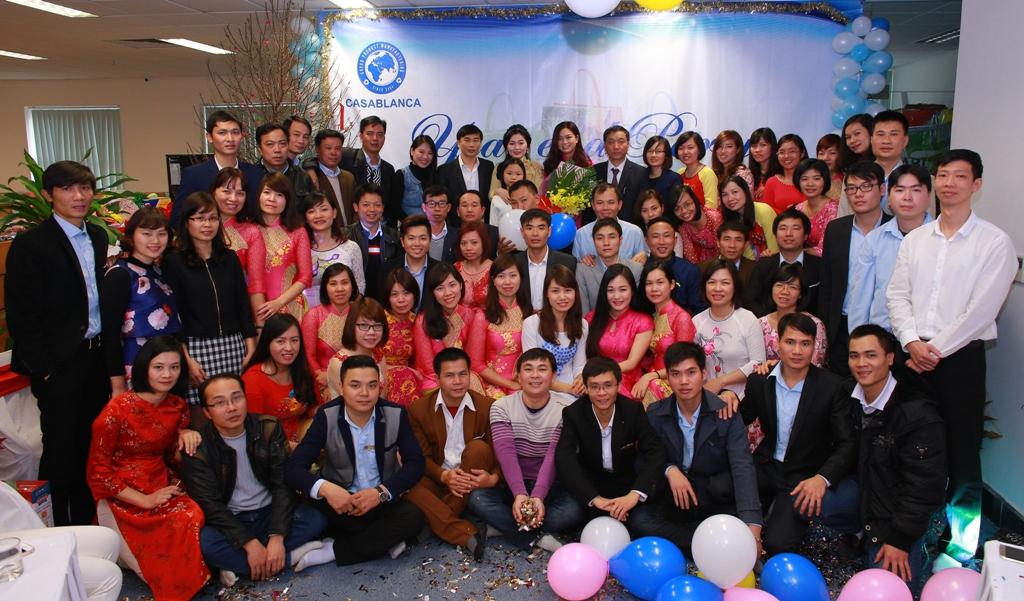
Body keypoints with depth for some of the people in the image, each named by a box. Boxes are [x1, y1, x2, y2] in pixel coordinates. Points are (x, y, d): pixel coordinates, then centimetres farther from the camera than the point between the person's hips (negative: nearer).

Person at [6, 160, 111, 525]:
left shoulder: (98, 237, 9)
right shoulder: (30, 245, -10)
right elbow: (21, 317, -11)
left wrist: (109, 353, 6)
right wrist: (44, 370, -12)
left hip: (97, 357, 6)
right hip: (59, 364, -6)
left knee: (91, 446, 14)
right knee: (61, 450, 5)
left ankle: (85, 523, 31)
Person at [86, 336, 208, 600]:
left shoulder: (177, 405, 3)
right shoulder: (117, 410, -14)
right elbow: (98, 472, -11)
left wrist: (185, 434, -8)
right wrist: (145, 500, -16)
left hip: (163, 486, 6)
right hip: (124, 499, -5)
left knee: (198, 516, -24)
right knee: (185, 523, -29)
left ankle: (195, 576, 2)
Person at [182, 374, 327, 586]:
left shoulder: (269, 429, -7)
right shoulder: (198, 448, -11)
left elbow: (283, 484, -10)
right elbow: (210, 505, -15)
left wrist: (277, 537, -22)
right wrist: (250, 544, -26)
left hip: (270, 513, 2)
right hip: (229, 521, -2)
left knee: (316, 519, -23)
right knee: (204, 543, -33)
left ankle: (239, 566, -19)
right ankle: (291, 557, -20)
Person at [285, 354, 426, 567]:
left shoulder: (396, 414, -10)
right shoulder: (326, 416, -12)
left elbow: (415, 463, -8)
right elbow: (293, 468, -17)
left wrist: (381, 492, -26)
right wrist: (324, 488, -39)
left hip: (383, 500, 0)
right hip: (340, 498, 0)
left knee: (414, 517, -28)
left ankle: (332, 551, -17)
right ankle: (384, 539, -13)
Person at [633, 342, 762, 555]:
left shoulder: (727, 414, -12)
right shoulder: (655, 414, -4)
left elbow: (742, 468, -22)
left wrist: (752, 528, -35)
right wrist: (669, 470, -19)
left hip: (716, 502, -2)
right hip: (675, 498, 2)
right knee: (640, 520, -27)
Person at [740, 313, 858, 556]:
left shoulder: (832, 386, -9)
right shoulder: (759, 382, 0)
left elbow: (848, 444, -11)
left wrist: (822, 478, -29)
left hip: (805, 476, -3)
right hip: (767, 467, 3)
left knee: (778, 542, -23)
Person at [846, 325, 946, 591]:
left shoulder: (920, 416, -23)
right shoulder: (850, 395, -5)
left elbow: (924, 486, -19)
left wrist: (900, 539, -17)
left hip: (898, 508, -7)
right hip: (863, 489, 7)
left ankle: (914, 548, 11)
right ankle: (863, 533, 8)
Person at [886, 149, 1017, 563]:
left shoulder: (995, 242, -2)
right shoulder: (914, 240, 11)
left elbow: (982, 308, -10)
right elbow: (897, 295, 5)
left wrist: (936, 350, -13)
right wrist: (913, 342, -9)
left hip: (960, 357, -4)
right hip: (912, 354, 4)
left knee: (961, 451, 1)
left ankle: (961, 544, 14)